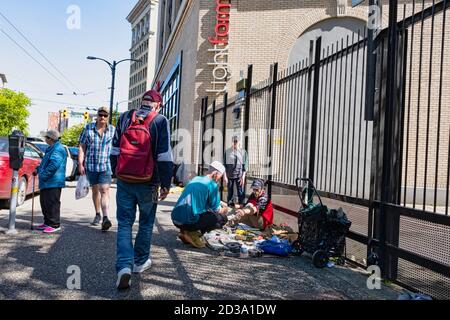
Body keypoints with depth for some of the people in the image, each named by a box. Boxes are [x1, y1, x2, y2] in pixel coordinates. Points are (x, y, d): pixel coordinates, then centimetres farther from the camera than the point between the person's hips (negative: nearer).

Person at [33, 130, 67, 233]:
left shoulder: (58, 149, -16)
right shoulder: (52, 149, 19)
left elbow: (54, 165, -26)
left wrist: (44, 175, -22)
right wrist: (38, 169, 19)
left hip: (53, 182, -11)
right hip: (47, 182, 11)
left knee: (52, 203, -6)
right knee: (44, 202, 16)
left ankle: (55, 224, 1)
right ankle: (47, 222, 26)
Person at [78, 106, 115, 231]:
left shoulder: (113, 130, 2)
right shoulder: (88, 128, 4)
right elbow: (82, 147, 4)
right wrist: (80, 164, -3)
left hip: (106, 166, -2)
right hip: (91, 165, 2)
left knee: (104, 190, -13)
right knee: (95, 190, 15)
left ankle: (106, 218, -21)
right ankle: (97, 215, 30)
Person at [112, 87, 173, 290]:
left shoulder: (125, 118, 6)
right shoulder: (160, 121, -6)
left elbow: (115, 149, 11)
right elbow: (164, 155, -9)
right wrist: (166, 184, -4)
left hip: (124, 180, 3)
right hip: (147, 182, -2)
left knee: (124, 223, 7)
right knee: (146, 223, 15)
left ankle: (124, 266, -7)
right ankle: (140, 261, 27)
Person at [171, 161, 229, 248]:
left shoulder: (195, 179, 18)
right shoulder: (212, 185, -6)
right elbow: (216, 209, 1)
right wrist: (223, 211, 25)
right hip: (189, 221, -8)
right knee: (223, 218, 5)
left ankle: (185, 232, 13)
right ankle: (193, 234, -4)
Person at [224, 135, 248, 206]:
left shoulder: (243, 152, 3)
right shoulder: (227, 151, 5)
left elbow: (245, 164, 1)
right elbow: (224, 164, 5)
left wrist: (243, 176, -7)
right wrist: (225, 176, -1)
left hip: (239, 175, -1)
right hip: (229, 175, 1)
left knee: (241, 192, -1)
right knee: (230, 192, 7)